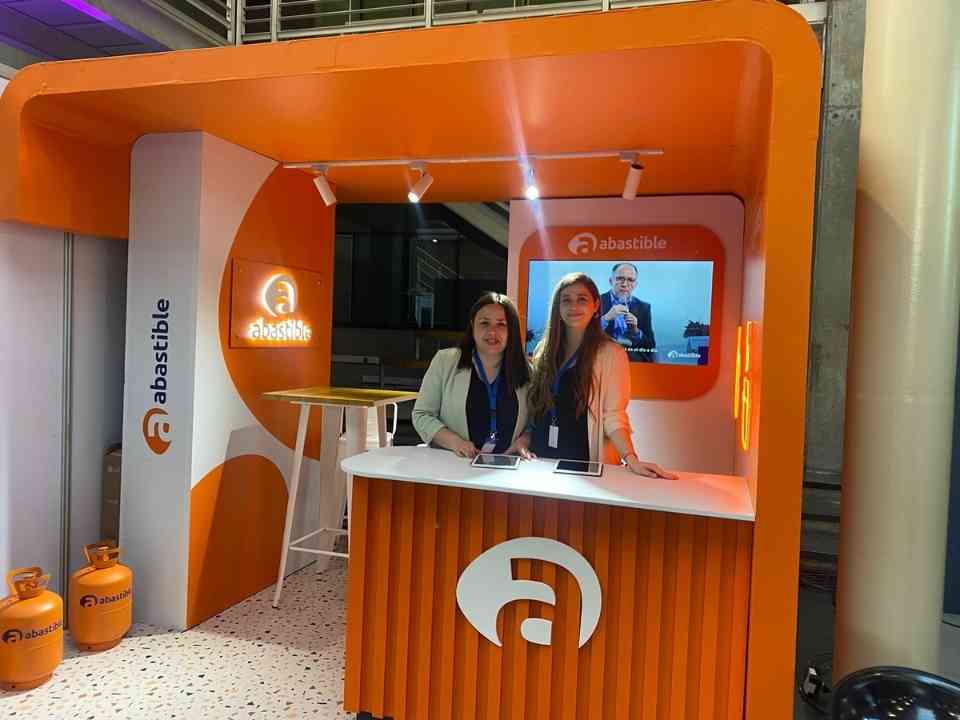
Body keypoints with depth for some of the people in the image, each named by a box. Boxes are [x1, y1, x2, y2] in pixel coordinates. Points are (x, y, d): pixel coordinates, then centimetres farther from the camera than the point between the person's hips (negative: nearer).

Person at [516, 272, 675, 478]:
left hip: (585, 463, -3)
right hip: (540, 460, 3)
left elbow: (613, 416, -8)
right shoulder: (544, 350, 10)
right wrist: (524, 437, -1)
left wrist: (631, 460, -21)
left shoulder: (611, 353, -4)